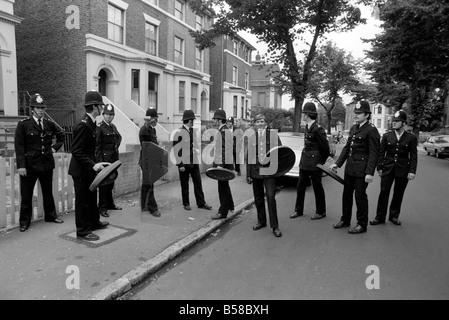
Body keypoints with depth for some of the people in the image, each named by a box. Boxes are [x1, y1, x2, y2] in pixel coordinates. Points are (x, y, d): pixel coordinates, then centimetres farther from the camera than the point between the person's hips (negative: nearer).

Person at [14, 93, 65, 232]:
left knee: (48, 192, 16)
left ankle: (50, 215, 30)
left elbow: (61, 135, 25)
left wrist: (55, 147, 10)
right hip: (30, 165, -4)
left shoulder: (49, 124, 6)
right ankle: (24, 221, 18)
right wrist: (21, 165, -15)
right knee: (26, 194, 5)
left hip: (47, 164, 4)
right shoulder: (23, 125, -5)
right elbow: (19, 146, -9)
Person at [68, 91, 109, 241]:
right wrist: (93, 165, -29)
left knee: (92, 197, 22)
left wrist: (94, 164, 14)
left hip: (89, 169, 10)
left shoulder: (91, 123, 7)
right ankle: (82, 231, 17)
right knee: (82, 200, 3)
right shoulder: (83, 125, -23)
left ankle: (94, 222, 39)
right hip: (81, 170, -10)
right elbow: (76, 151, -25)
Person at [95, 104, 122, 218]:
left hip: (114, 159, 7)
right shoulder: (99, 127, -10)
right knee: (104, 183, -1)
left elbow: (119, 137, 30)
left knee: (111, 182, 16)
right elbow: (97, 146, -12)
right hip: (105, 158, -7)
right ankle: (102, 208, 7)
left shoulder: (113, 127, 12)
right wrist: (100, 161, -15)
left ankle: (110, 204, 28)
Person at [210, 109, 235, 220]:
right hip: (222, 163, 10)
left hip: (224, 164, -10)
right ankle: (230, 206, 37)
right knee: (224, 186, 21)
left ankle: (222, 212, 5)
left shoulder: (224, 131, -17)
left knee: (223, 187, -3)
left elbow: (225, 150, -23)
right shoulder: (223, 130, 15)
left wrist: (220, 165, -27)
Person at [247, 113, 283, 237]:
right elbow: (248, 156, 9)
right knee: (258, 198, 11)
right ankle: (261, 221, 28)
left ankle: (275, 226, 1)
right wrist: (248, 174, 7)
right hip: (256, 171, 3)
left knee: (271, 197, -9)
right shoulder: (252, 137, 7)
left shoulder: (272, 134, 1)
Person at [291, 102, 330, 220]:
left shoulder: (318, 129, -17)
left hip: (314, 163, -8)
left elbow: (325, 147, -10)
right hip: (305, 162, 8)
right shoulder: (307, 127, 8)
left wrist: (321, 161, 2)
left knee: (317, 188, 6)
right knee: (300, 186, 12)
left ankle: (321, 212, 21)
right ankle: (299, 210, 24)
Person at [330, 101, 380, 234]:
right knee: (347, 194, 15)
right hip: (350, 168, 8)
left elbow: (374, 153, -15)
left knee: (360, 196, 3)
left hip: (362, 171, -7)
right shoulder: (353, 128, 12)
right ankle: (345, 220, 31)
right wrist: (338, 163, 10)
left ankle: (362, 225, 20)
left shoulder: (371, 130, -12)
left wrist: (369, 173, -20)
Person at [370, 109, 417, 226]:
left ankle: (394, 216, 25)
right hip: (388, 169, 0)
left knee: (398, 194, 9)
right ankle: (380, 217, 7)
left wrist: (412, 171, -7)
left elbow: (413, 156, 0)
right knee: (384, 192, -1)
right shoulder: (386, 136, 4)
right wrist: (379, 167, 1)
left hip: (403, 171, 0)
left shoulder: (411, 138, 1)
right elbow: (381, 153, 5)